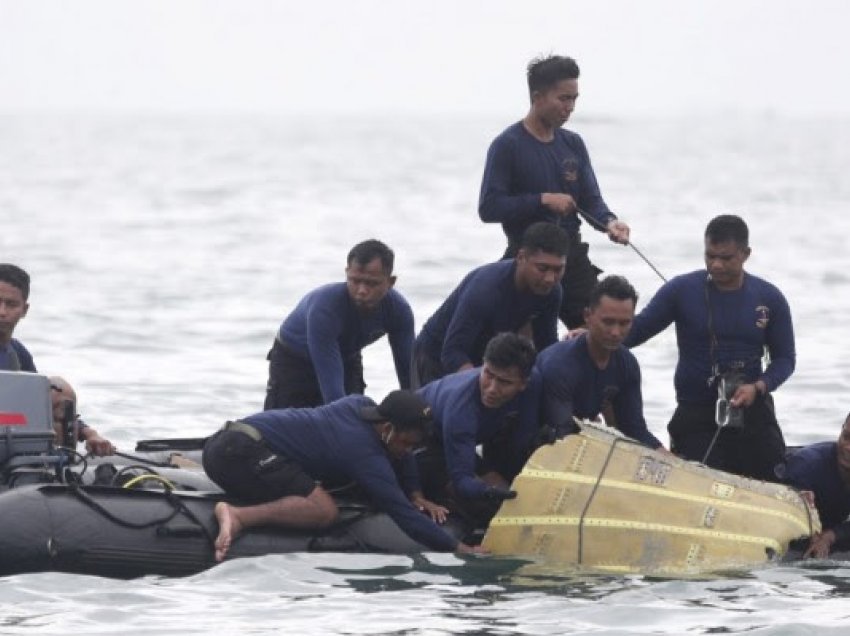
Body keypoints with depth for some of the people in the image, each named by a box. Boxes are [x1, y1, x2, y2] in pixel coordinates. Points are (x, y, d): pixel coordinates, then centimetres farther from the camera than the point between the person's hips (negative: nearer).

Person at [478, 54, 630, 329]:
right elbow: (488, 208, -14)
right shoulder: (507, 146, -8)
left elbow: (591, 200, 9)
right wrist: (543, 200, -19)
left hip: (572, 256, 5)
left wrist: (608, 222, -13)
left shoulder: (573, 144, 10)